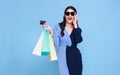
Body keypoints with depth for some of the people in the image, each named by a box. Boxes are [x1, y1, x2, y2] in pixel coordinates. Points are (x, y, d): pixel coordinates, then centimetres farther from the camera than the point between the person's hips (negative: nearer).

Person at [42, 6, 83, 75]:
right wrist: (51, 32, -17)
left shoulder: (77, 28, 8)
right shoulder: (58, 27, -1)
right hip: (64, 57, -3)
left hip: (76, 57, 3)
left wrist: (75, 24, -9)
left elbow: (78, 40, -14)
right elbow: (56, 44, -7)